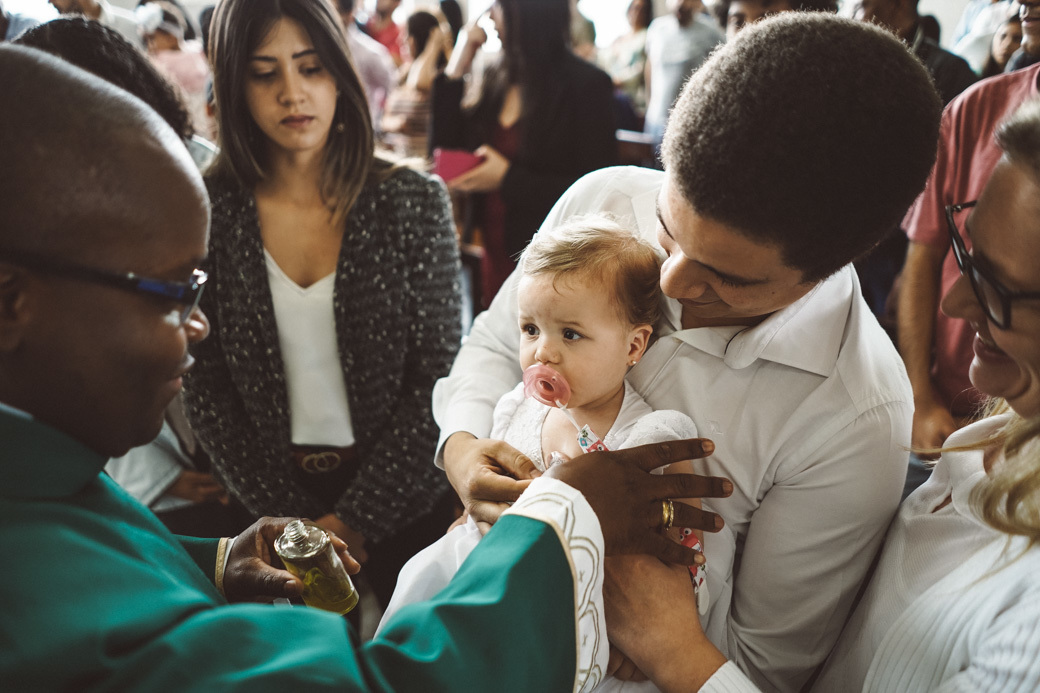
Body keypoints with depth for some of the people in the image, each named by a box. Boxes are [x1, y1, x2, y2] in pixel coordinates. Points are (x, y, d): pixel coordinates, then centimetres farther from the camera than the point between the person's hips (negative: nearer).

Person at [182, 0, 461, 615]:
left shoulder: (413, 201, -8)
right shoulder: (207, 212, -6)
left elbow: (438, 377, -8)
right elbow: (205, 388, -3)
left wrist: (354, 518, -13)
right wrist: (293, 516, -9)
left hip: (404, 499, 0)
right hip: (275, 499, 1)